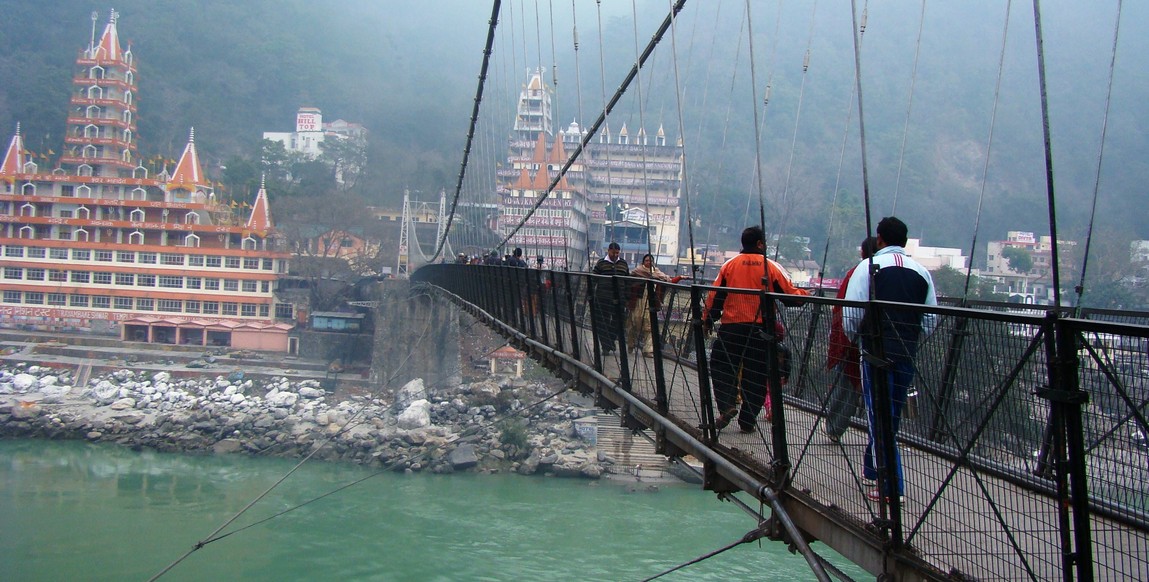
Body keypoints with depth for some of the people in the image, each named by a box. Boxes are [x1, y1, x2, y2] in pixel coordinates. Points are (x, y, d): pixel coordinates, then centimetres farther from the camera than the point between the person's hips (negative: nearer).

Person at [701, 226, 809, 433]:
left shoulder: (729, 265, 3)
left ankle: (727, 405, -7)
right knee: (756, 374, 9)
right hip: (761, 329, 0)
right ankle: (747, 420, 11)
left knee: (721, 366, 14)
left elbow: (715, 296, 3)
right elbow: (790, 294, 0)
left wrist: (707, 321, 13)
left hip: (731, 327, 0)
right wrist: (806, 294, 20)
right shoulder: (771, 267, -1)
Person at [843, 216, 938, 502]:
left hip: (877, 350, -5)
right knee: (892, 412, 18)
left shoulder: (869, 267, -7)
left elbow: (852, 312, -11)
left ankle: (891, 486, -7)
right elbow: (931, 319, 8)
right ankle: (873, 467, 34)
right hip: (907, 354, 5)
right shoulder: (921, 272, 6)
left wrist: (854, 338, 8)